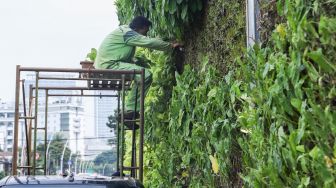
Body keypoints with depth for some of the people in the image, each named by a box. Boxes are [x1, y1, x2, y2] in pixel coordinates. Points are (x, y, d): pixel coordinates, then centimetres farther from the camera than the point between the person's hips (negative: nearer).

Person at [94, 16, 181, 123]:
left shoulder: (125, 31, 19)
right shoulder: (127, 33, -13)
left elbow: (128, 59, 24)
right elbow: (150, 42, -19)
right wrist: (171, 46, -10)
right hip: (109, 65, -11)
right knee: (145, 75, -19)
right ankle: (130, 110, -14)